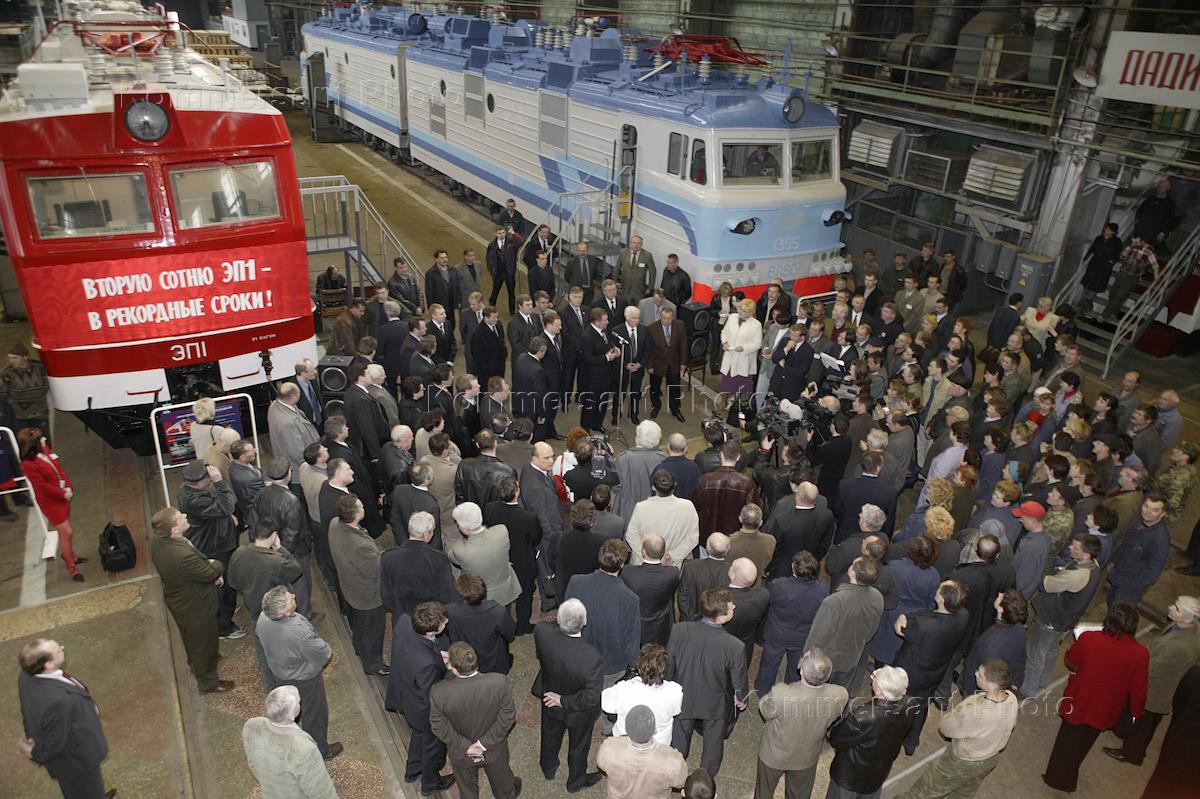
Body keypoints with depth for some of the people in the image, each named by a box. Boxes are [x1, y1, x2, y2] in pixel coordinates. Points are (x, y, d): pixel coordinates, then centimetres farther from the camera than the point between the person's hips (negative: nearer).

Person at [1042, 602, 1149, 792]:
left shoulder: (1088, 639, -24)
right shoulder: (1140, 654, -22)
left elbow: (1070, 662, -6)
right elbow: (1138, 691, -11)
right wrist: (1136, 711, 8)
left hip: (1078, 703, -2)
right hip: (1105, 711, 2)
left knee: (1067, 742, 22)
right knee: (1082, 745, 26)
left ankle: (1056, 778, 39)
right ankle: (1066, 781, 45)